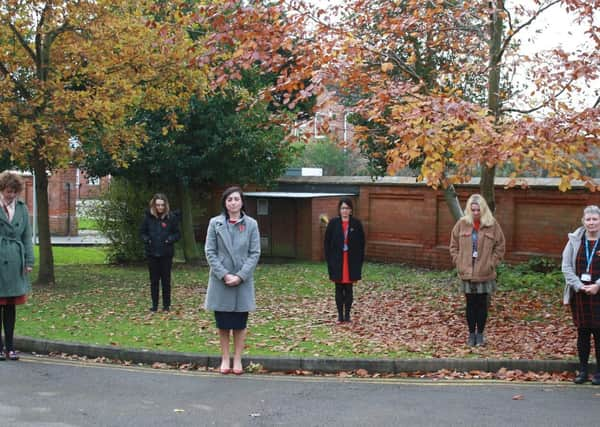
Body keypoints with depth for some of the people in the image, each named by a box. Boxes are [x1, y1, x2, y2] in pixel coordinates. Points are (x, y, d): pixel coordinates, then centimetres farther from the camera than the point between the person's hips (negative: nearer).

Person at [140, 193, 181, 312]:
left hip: (166, 253, -1)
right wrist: (146, 239, -9)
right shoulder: (148, 216, -1)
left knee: (166, 280, 6)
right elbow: (142, 232, 9)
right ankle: (154, 305, 15)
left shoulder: (171, 217, -5)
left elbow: (177, 234, 2)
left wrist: (170, 239, -16)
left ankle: (166, 305, 16)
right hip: (152, 253, 1)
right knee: (154, 280, 7)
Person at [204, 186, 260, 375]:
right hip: (220, 280, 0)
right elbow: (210, 252, -2)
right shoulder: (215, 223, 0)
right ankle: (225, 359, 19)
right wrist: (224, 275, -12)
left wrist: (240, 276, -13)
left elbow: (255, 253, -2)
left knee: (239, 323, 6)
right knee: (223, 323, 7)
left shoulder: (251, 224, 0)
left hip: (243, 281, 0)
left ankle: (237, 359, 16)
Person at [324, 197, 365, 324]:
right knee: (339, 289, 5)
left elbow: (361, 243, 1)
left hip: (352, 261, 0)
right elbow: (327, 242, 1)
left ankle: (347, 314, 14)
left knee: (349, 289, 5)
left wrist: (360, 260, -4)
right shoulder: (333, 223, -1)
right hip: (337, 261, 0)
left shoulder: (356, 224, -1)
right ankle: (340, 315, 12)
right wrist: (329, 259, -4)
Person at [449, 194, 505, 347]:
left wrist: (491, 263, -6)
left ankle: (480, 334, 18)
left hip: (485, 274, -1)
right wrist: (458, 262, -1)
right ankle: (471, 333, 19)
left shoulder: (492, 225, -4)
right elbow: (454, 245, 8)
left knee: (482, 304, 6)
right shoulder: (462, 224, 0)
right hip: (467, 273, 1)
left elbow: (500, 247, 2)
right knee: (470, 304, 9)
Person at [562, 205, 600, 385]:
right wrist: (578, 285, -9)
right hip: (579, 295, 2)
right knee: (582, 332, 8)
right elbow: (566, 266, 2)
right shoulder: (575, 240, 3)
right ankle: (583, 370, 18)